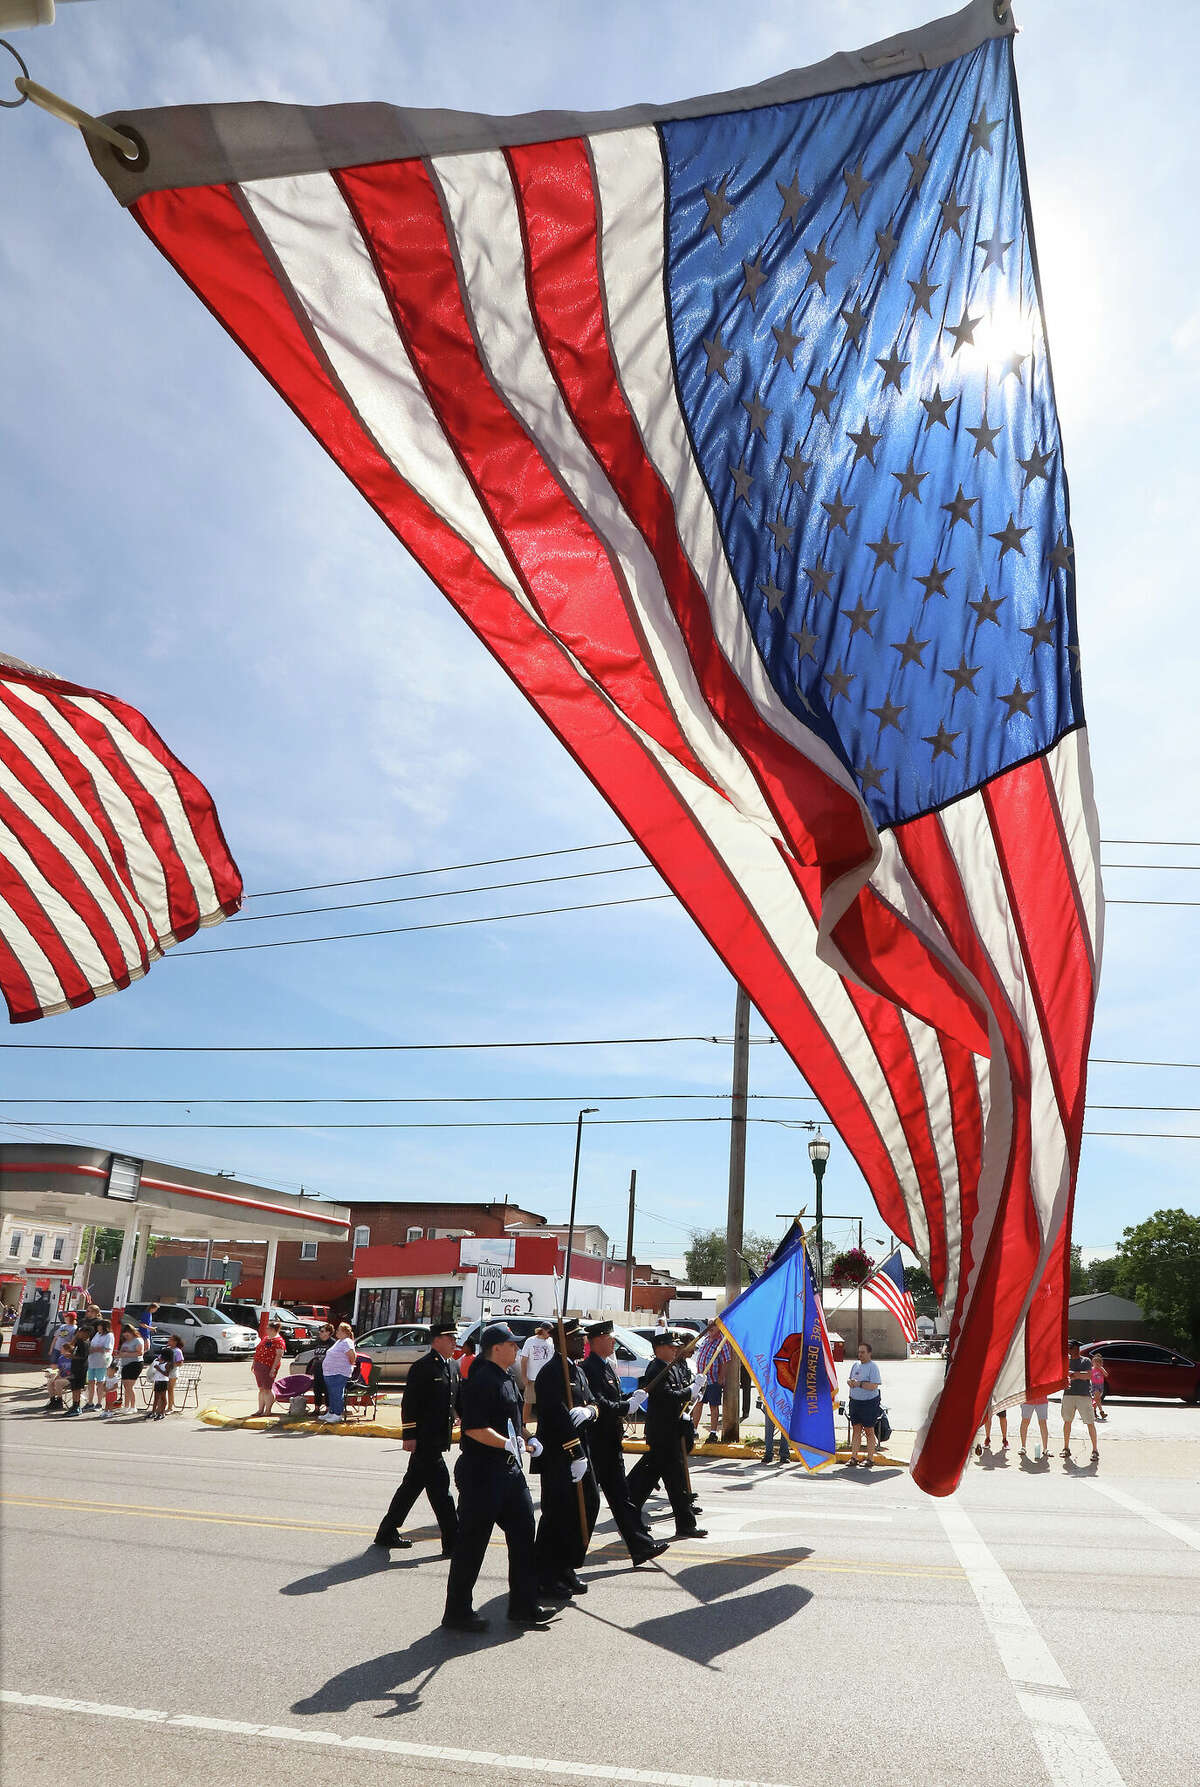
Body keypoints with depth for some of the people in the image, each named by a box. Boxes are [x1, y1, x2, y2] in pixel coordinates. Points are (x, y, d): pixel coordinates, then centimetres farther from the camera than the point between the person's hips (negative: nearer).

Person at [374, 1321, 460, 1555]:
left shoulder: (454, 1366, 12)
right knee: (440, 1486, -5)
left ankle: (387, 1533, 27)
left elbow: (459, 1399, 18)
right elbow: (409, 1403, -15)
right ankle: (453, 1542, 1)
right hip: (424, 1440, -9)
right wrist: (410, 1436, -17)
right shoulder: (423, 1367, -14)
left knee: (413, 1485, 16)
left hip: (438, 1439, 9)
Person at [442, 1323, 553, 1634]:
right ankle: (457, 1613, 13)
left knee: (523, 1532, 12)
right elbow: (474, 1428, -26)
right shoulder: (480, 1381, -18)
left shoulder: (508, 1379, 14)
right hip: (481, 1472, -10)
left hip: (509, 1470, 10)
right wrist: (508, 1443, -27)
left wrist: (527, 1441, 11)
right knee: (472, 1542, 1)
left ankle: (523, 1606, 23)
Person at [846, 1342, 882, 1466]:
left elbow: (873, 1386, -17)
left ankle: (870, 1458, 9)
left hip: (869, 1402, -6)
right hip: (855, 1402, 6)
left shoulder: (873, 1367, -9)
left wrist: (859, 1384, -23)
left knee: (869, 1431, 1)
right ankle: (854, 1457, 11)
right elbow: (851, 1380, 21)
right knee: (856, 1429, 7)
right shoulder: (855, 1364, 12)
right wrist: (851, 1382, -1)